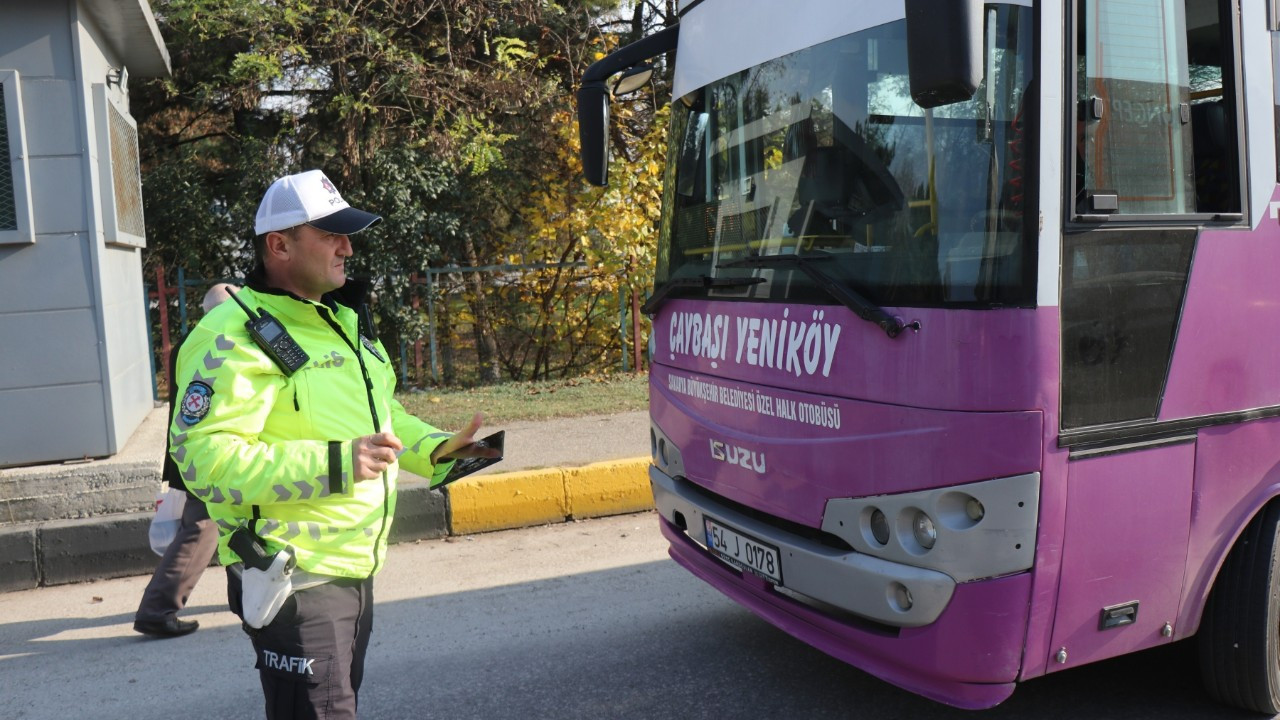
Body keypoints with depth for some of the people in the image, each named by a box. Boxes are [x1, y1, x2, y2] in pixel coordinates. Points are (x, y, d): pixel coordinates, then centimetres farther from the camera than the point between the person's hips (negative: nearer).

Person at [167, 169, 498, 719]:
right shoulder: (235, 337, -18)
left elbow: (377, 411, 24)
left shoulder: (341, 319, 13)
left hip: (354, 569, 9)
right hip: (295, 580, -9)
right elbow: (204, 458, -28)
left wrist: (434, 448, 6)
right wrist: (333, 464, -33)